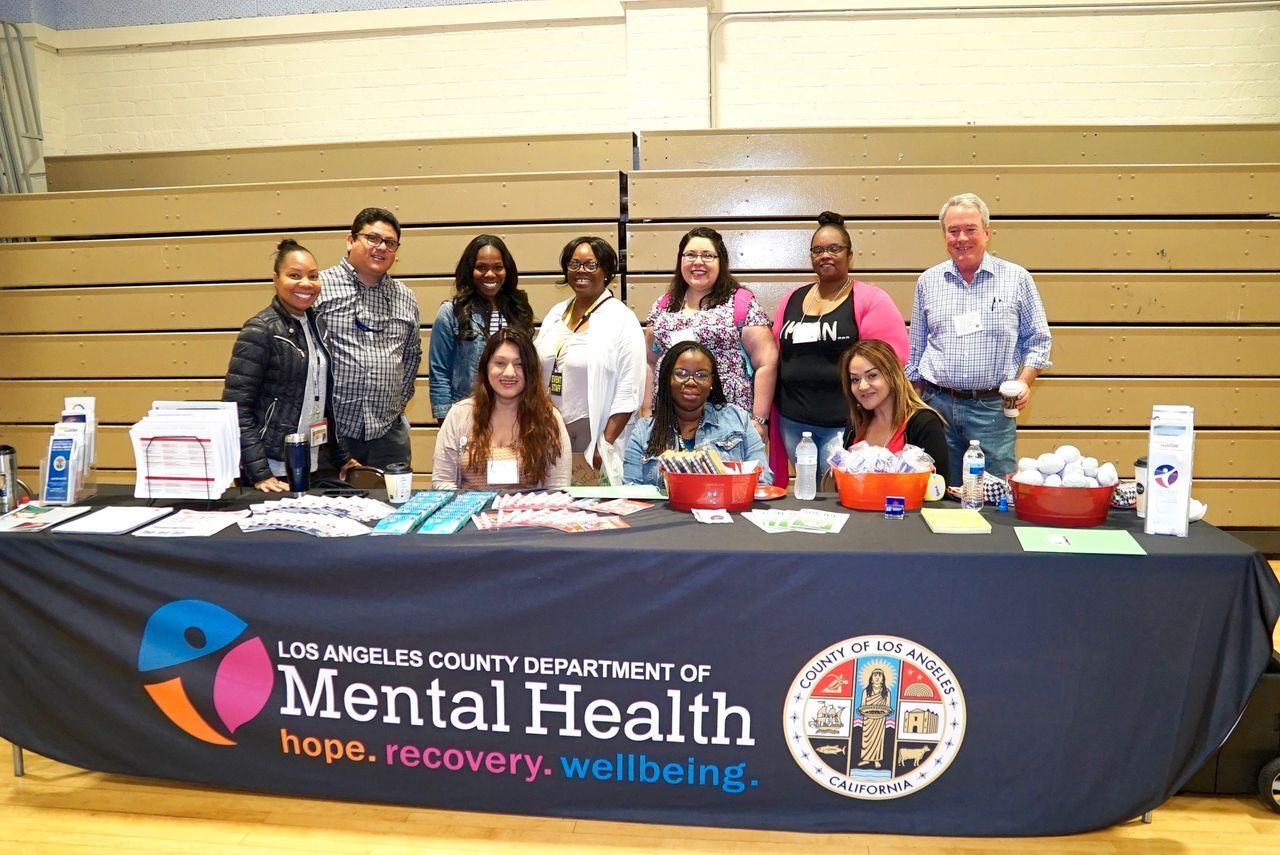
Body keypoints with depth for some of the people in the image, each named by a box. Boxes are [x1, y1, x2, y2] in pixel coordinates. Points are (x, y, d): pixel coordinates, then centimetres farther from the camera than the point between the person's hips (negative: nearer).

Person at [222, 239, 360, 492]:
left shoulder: (318, 324, 7)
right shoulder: (260, 330, -12)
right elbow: (236, 407, -15)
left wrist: (341, 456, 12)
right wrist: (259, 474, -21)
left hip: (316, 466, 6)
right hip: (275, 469, -6)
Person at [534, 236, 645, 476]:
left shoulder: (622, 320, -6)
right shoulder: (556, 313, 12)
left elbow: (628, 393, -10)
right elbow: (536, 372, 16)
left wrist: (606, 445, -15)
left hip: (591, 439, -5)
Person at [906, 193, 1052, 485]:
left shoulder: (1016, 278, 3)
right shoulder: (928, 282, 10)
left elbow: (1038, 340, 8)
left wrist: (1024, 382, -8)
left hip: (993, 408, -2)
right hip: (938, 405, 2)